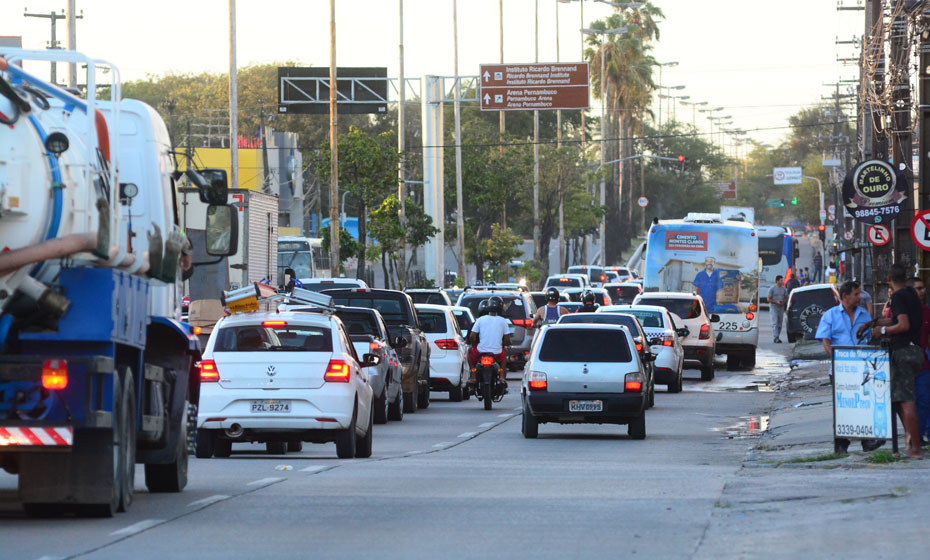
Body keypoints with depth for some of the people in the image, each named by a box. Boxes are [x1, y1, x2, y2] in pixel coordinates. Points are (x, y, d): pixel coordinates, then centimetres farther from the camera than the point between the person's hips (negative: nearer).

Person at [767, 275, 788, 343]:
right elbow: (769, 299, -7)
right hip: (774, 308, -6)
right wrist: (776, 302, -19)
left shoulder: (783, 289, 10)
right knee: (775, 323, -13)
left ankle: (778, 337, 15)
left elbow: (786, 298, 16)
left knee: (779, 324, 8)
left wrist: (783, 302, -6)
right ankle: (776, 338, -19)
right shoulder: (772, 289, -6)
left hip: (781, 308, 6)